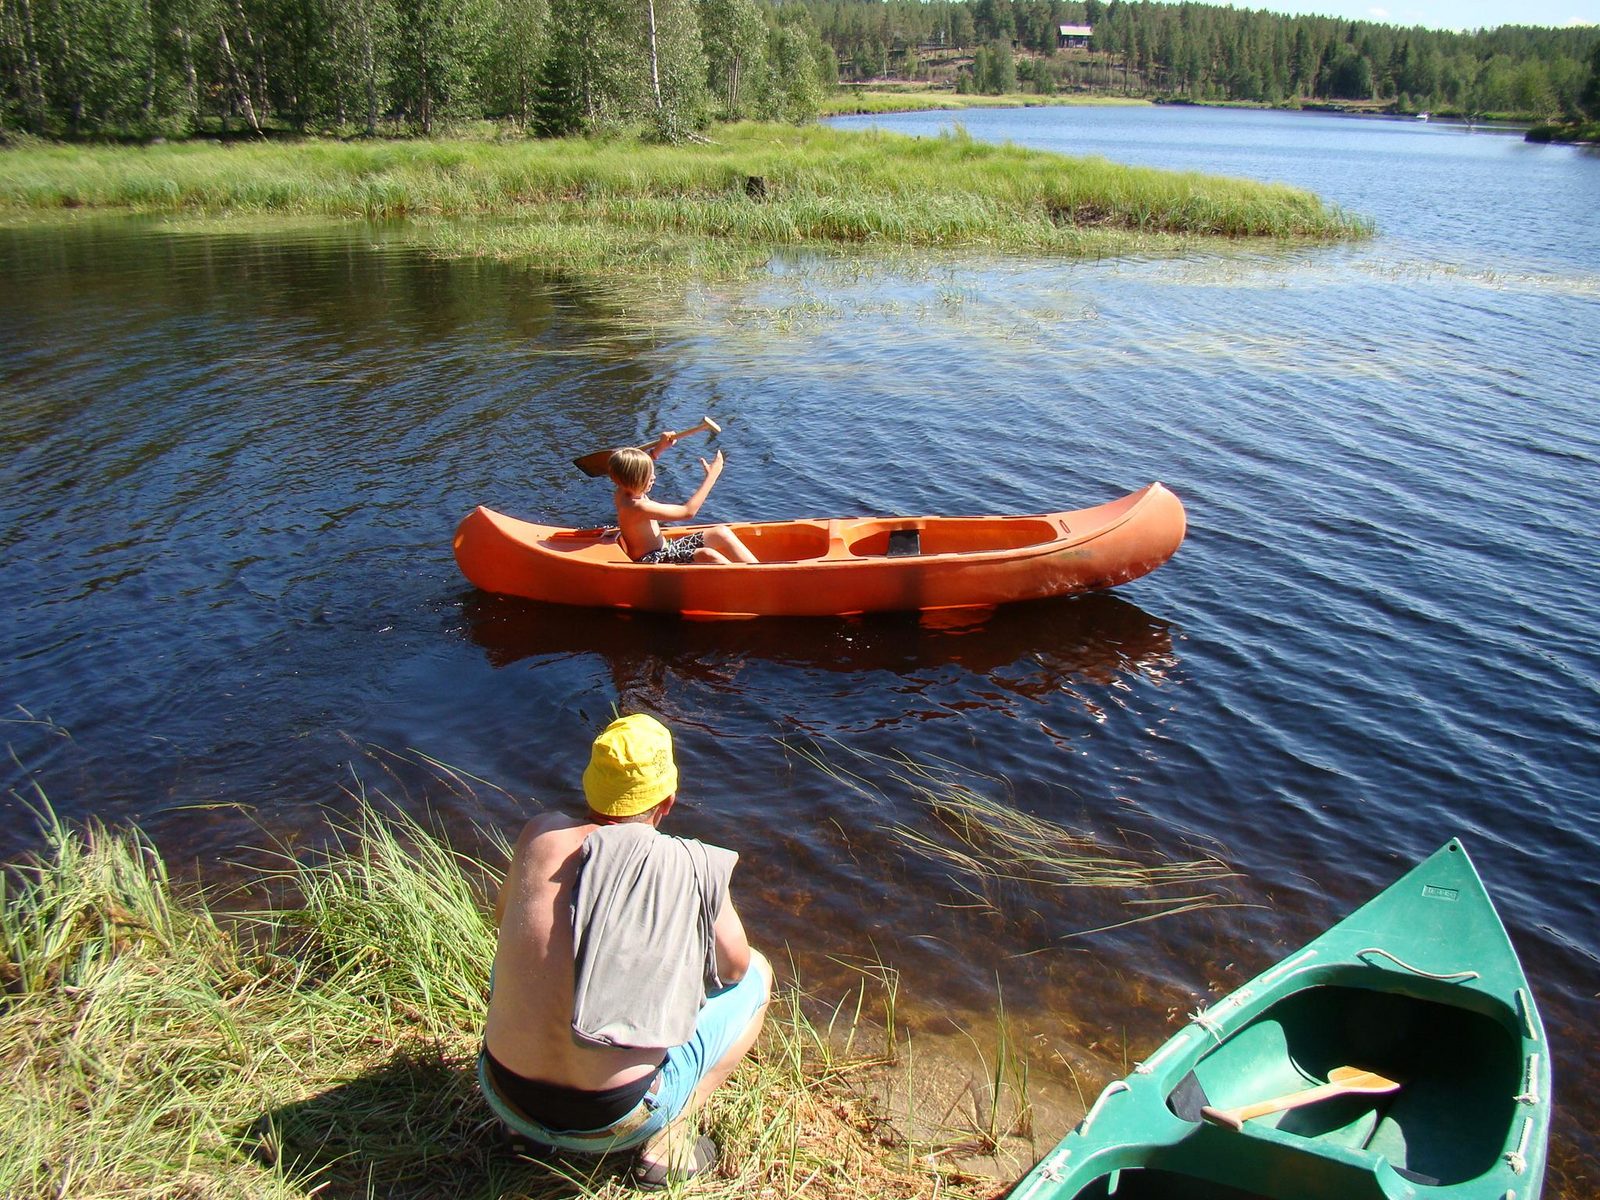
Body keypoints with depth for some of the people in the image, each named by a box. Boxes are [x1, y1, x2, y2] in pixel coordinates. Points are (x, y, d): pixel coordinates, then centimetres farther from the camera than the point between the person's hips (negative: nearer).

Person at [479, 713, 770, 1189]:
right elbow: (733, 968, 4)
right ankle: (665, 1142, 7)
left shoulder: (542, 834, -6)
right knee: (757, 974, 14)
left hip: (506, 1098, 3)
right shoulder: (693, 869, -12)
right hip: (609, 1124, -3)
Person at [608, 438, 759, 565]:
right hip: (651, 561, -10)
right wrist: (712, 475, -18)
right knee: (707, 556, -33)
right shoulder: (638, 507, -28)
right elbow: (687, 511, -26)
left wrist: (658, 447, 10)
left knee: (721, 533, -3)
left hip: (663, 549, 10)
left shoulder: (624, 492, 1)